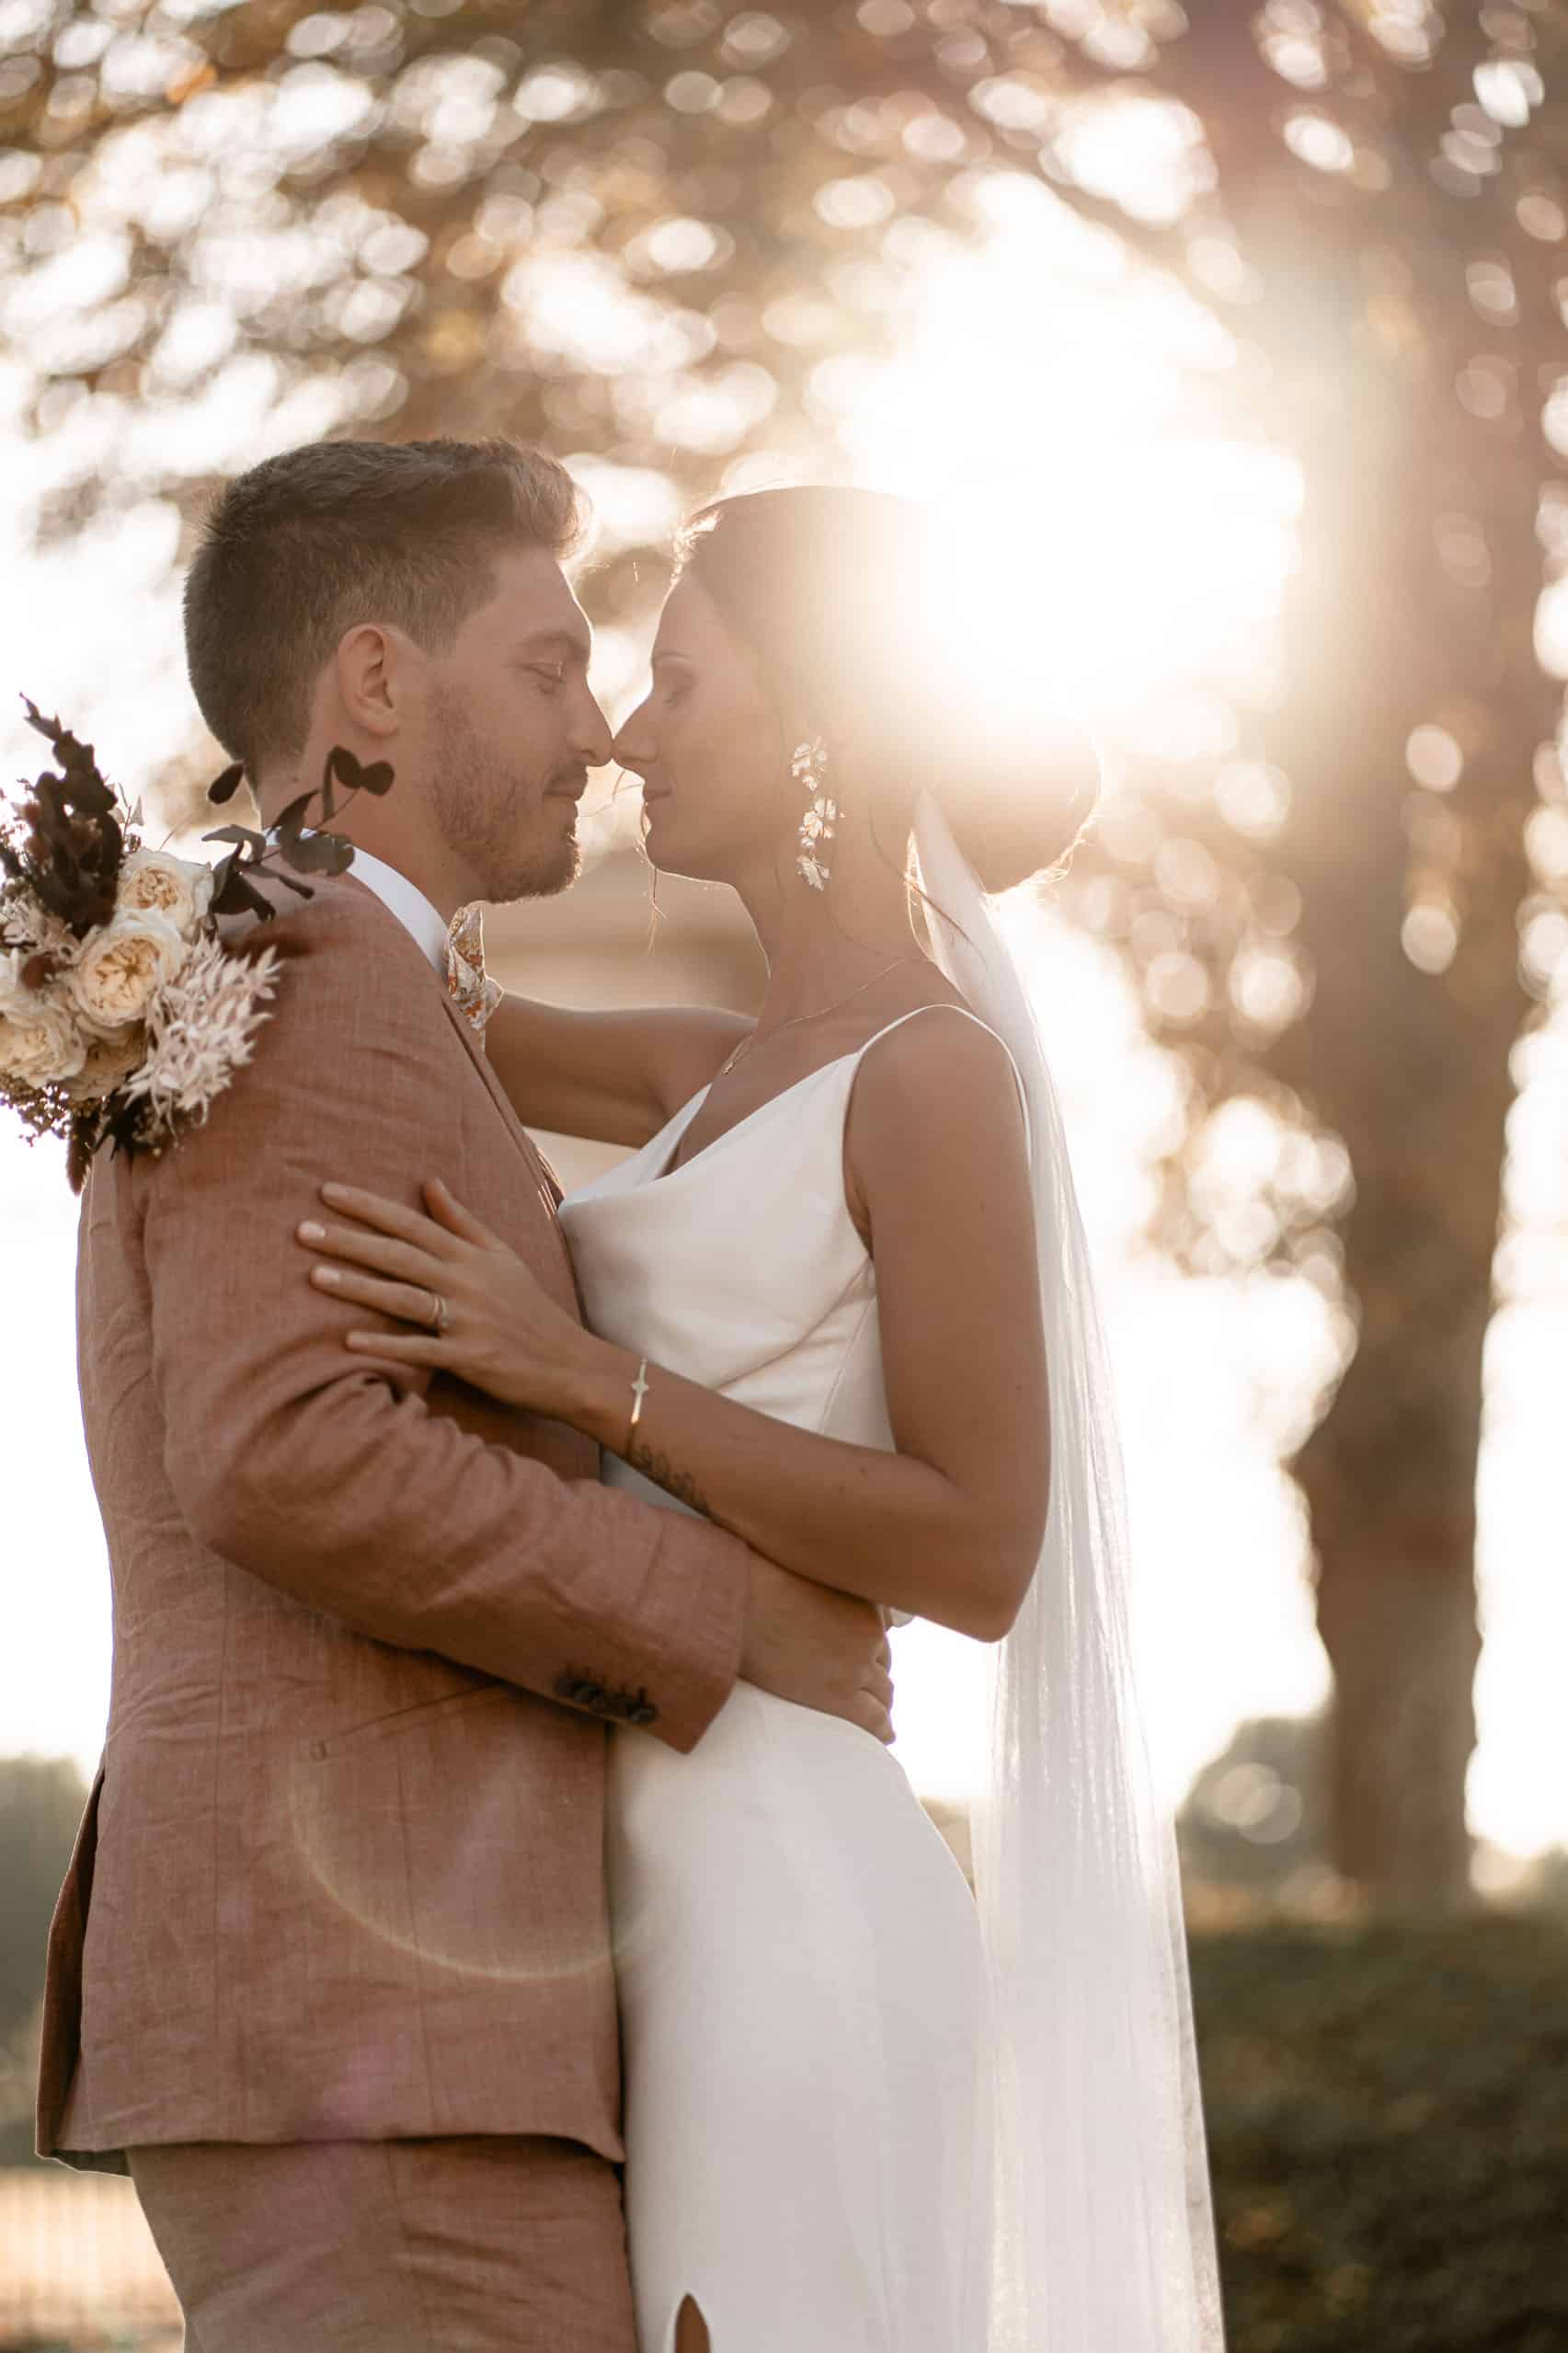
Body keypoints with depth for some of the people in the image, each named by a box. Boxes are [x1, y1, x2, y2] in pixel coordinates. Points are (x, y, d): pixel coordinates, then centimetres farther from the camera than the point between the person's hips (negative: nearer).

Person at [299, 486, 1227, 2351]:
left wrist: (579, 1374, -20)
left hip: (786, 1908, -8)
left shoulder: (936, 1074, -9)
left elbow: (979, 1553, -14)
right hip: (669, 1906, 8)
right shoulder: (732, 1074, 17)